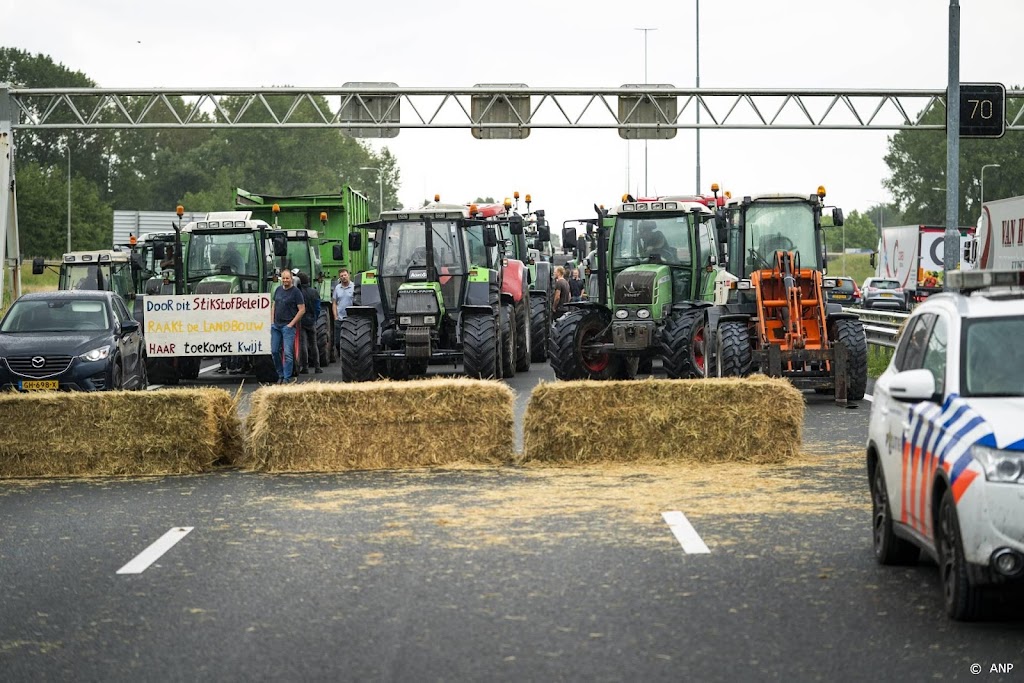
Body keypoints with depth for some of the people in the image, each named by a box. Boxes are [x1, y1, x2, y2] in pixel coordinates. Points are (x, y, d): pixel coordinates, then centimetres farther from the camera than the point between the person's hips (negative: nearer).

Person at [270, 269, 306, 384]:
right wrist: (272, 321, 9)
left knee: (287, 353, -9)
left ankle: (287, 378, -5)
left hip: (288, 326, -6)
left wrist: (291, 324, -12)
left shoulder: (295, 292, -6)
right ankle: (280, 375, 19)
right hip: (276, 326, 6)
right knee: (274, 351, 7)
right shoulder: (278, 290, 12)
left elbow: (302, 310, -9)